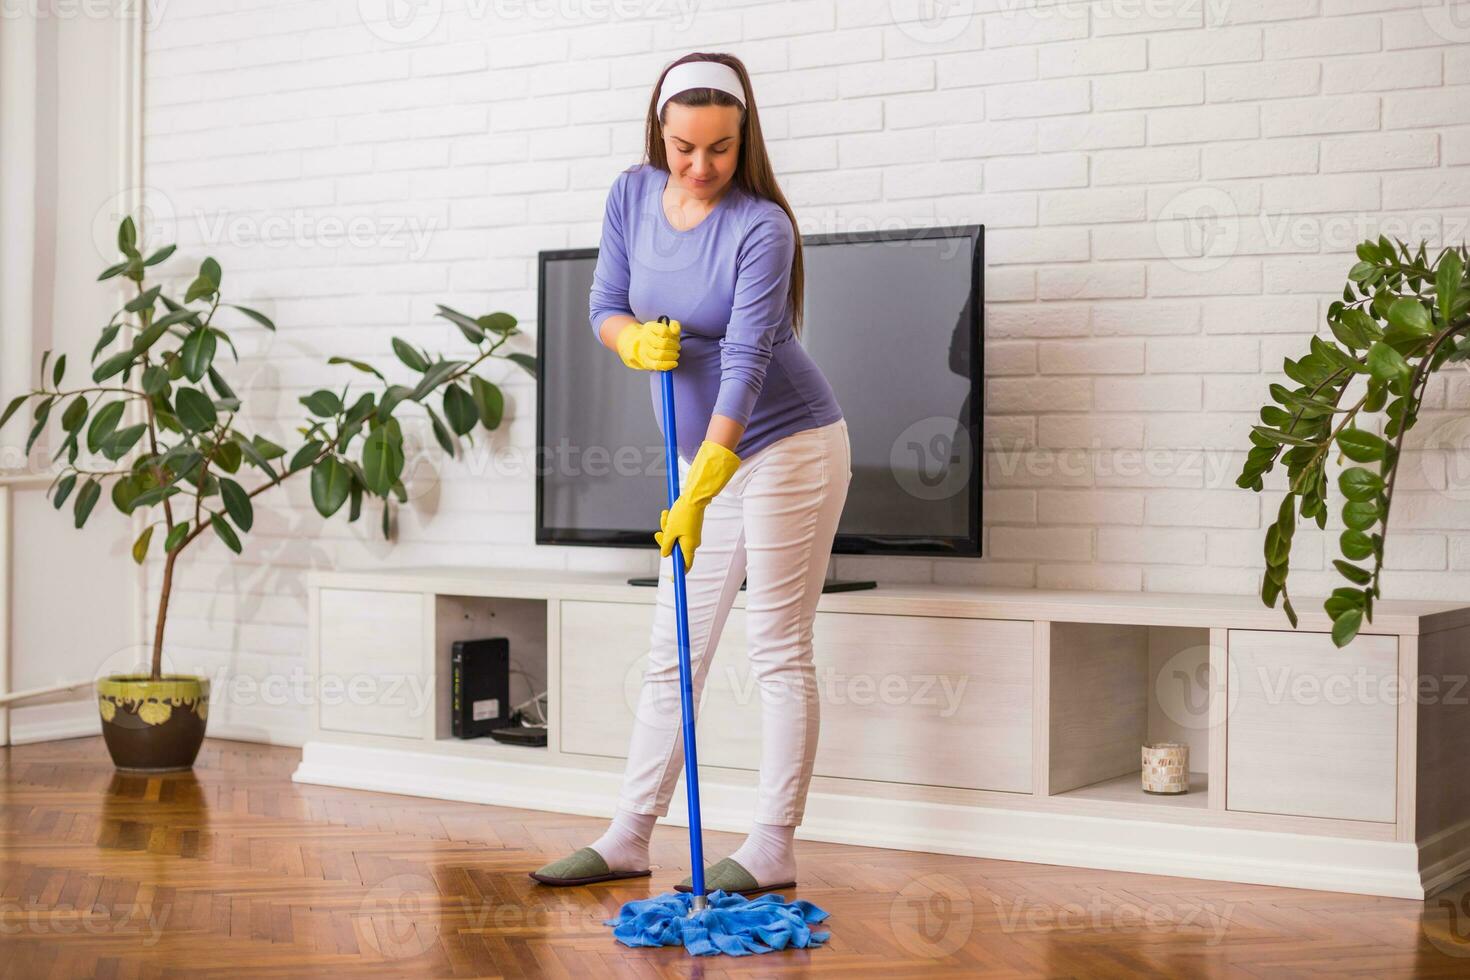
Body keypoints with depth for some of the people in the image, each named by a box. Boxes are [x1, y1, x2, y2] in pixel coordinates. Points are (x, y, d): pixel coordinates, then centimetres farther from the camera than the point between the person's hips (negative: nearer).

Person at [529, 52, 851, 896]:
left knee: (780, 651, -3)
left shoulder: (762, 226, -20)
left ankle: (773, 851, 5)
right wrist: (637, 339, -17)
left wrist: (697, 495, -31)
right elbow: (606, 307, 8)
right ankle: (630, 839, 16)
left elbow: (745, 362, -26)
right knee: (672, 654, 9)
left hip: (787, 447, -7)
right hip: (707, 456, 7)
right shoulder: (632, 196, 0)